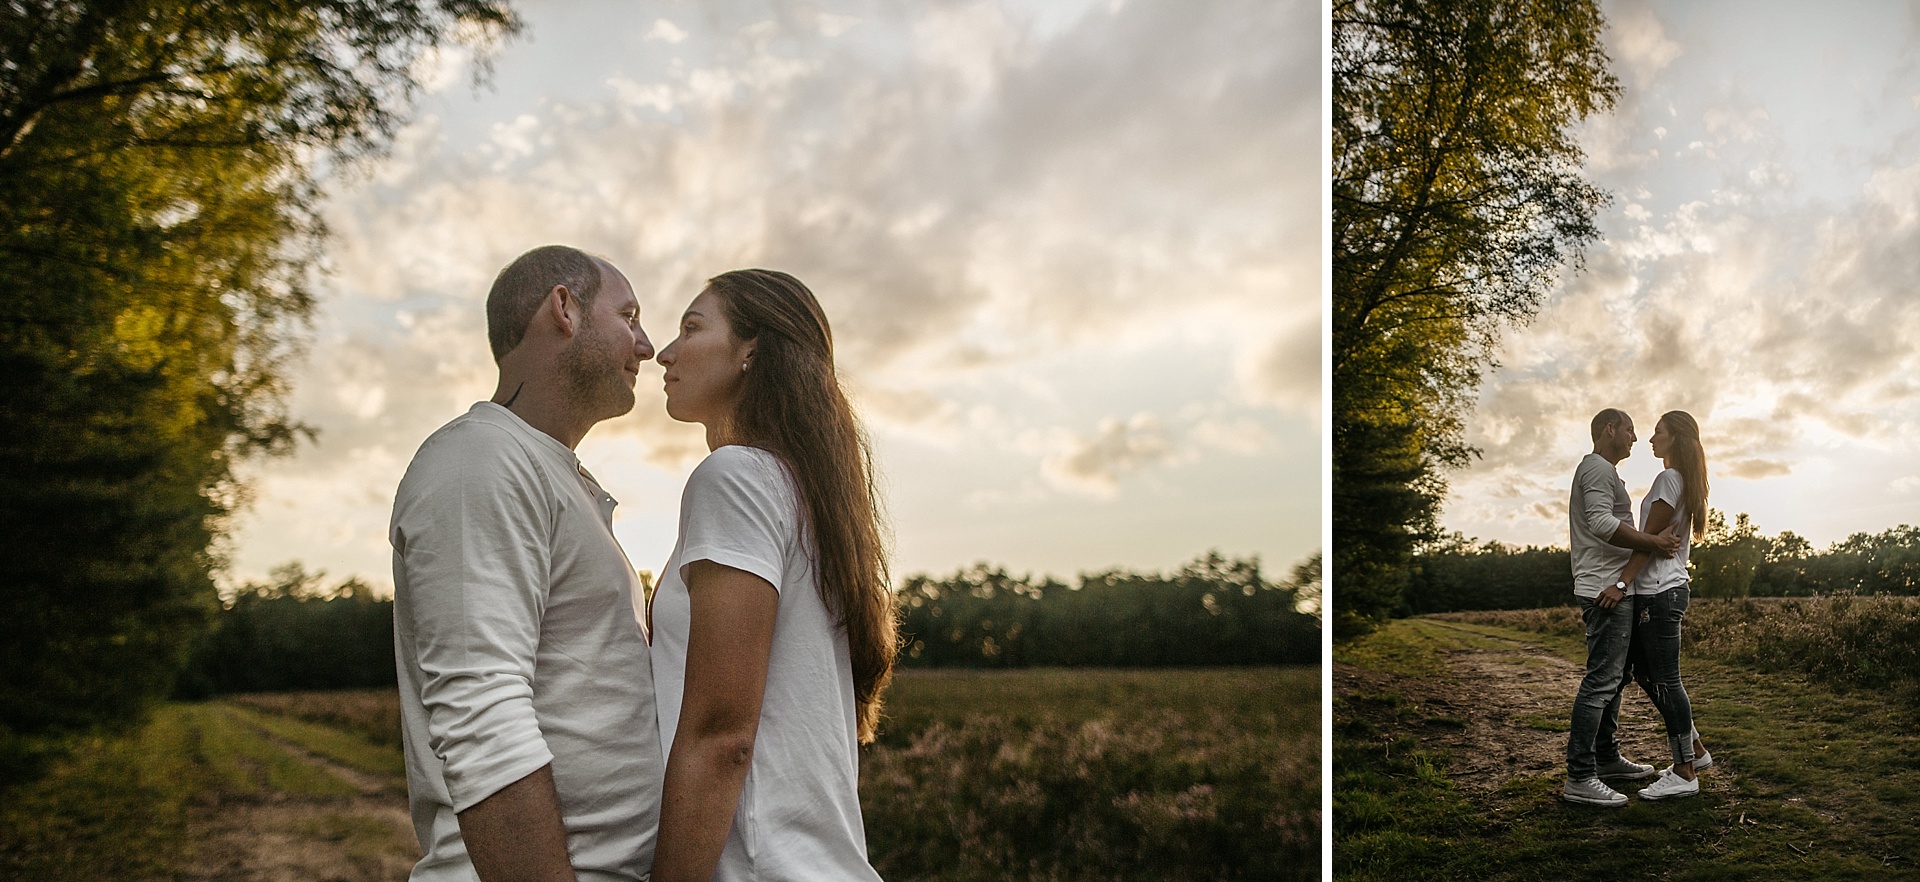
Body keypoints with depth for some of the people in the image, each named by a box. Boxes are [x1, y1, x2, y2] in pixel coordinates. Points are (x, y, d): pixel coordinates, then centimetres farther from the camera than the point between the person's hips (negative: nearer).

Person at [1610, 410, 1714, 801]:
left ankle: (1684, 774, -1)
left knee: (1665, 680, -5)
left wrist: (1623, 581, -17)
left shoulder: (1668, 479, -12)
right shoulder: (1686, 482, 18)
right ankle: (1694, 750, 23)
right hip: (1668, 588, 10)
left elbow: (1649, 539, -16)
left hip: (1659, 592, -10)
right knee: (1646, 673, 16)